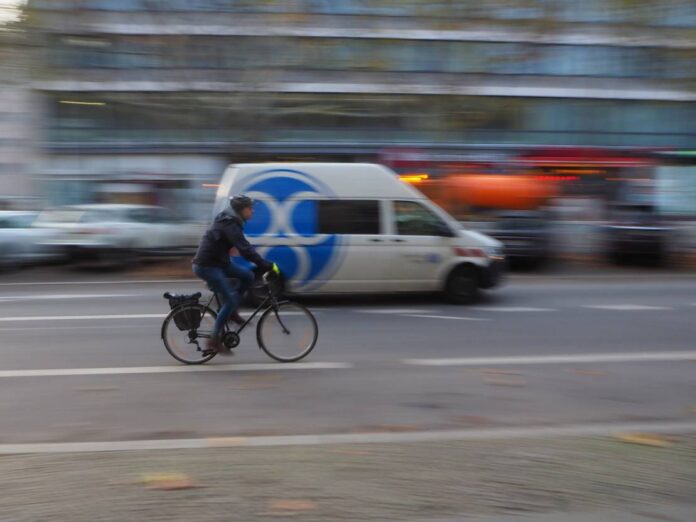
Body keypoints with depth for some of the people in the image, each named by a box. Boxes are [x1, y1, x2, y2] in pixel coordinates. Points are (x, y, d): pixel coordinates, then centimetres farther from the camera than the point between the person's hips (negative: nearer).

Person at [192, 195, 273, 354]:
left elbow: (244, 247, 17)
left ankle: (231, 311, 11)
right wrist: (267, 265, -30)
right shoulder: (229, 224, -21)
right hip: (207, 266, -9)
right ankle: (214, 340, 1)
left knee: (248, 276, 2)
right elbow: (245, 250, -30)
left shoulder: (231, 221, 10)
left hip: (217, 262, 9)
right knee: (230, 301, -9)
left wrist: (262, 264, 10)